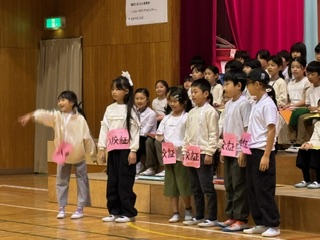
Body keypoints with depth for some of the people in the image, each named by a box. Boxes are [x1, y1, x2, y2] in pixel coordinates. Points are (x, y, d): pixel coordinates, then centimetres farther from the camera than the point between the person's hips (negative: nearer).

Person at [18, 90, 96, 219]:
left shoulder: (80, 119, -12)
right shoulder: (56, 116, -5)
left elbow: (87, 137, -8)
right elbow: (44, 115, -25)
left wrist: (93, 154, -3)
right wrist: (30, 116, -44)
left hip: (78, 156, -3)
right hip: (63, 156, 3)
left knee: (82, 182, 3)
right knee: (61, 182, 8)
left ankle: (80, 209, 12)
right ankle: (61, 208, 17)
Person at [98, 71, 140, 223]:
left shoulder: (130, 109, -4)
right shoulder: (109, 109, 11)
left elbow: (135, 130, -8)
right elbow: (104, 128, 11)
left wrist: (133, 151, -14)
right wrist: (101, 148, 5)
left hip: (126, 150, -6)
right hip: (112, 150, 6)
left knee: (125, 182, -4)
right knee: (112, 182, 7)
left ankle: (128, 213, 3)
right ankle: (115, 212, 15)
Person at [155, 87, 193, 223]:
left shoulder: (187, 118, -6)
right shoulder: (167, 118, 11)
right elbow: (159, 134, 13)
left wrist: (179, 145, -22)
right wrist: (160, 138, -8)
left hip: (181, 155, -6)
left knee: (184, 185, -2)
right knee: (171, 186, 7)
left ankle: (188, 210, 16)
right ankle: (175, 213, 13)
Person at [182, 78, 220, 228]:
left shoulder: (210, 111, -8)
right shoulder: (191, 113, 14)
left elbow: (214, 134, -12)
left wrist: (209, 153, -16)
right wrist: (185, 151, 12)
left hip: (204, 154, -8)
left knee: (207, 187, -6)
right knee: (195, 188, 12)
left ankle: (212, 218, -2)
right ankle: (199, 216, 18)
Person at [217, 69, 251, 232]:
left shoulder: (244, 104, -12)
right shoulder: (228, 105, 12)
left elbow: (248, 130, -14)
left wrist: (244, 151, -17)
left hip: (239, 152, -8)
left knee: (239, 186, -4)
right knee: (229, 186, 12)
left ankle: (241, 220, 1)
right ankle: (231, 216, 19)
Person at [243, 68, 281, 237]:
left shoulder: (267, 104, -12)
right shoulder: (256, 104, 14)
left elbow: (271, 131, -16)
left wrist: (266, 156, -20)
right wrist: (246, 150, 14)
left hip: (263, 152, -9)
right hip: (252, 151, 9)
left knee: (264, 190, -6)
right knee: (252, 189, 10)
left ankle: (273, 225, 0)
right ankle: (260, 223, 16)